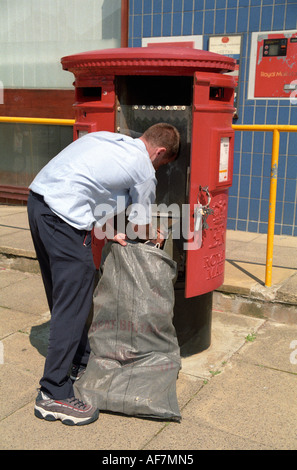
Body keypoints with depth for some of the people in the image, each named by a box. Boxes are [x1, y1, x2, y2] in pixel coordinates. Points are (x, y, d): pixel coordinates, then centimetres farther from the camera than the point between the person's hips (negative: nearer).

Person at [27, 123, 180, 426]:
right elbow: (142, 230, 11)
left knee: (62, 295, 19)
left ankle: (80, 359, 37)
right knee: (72, 304, -3)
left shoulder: (106, 139, 22)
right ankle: (53, 395, 3)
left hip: (37, 199, 10)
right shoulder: (144, 170, 1)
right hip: (64, 216, -10)